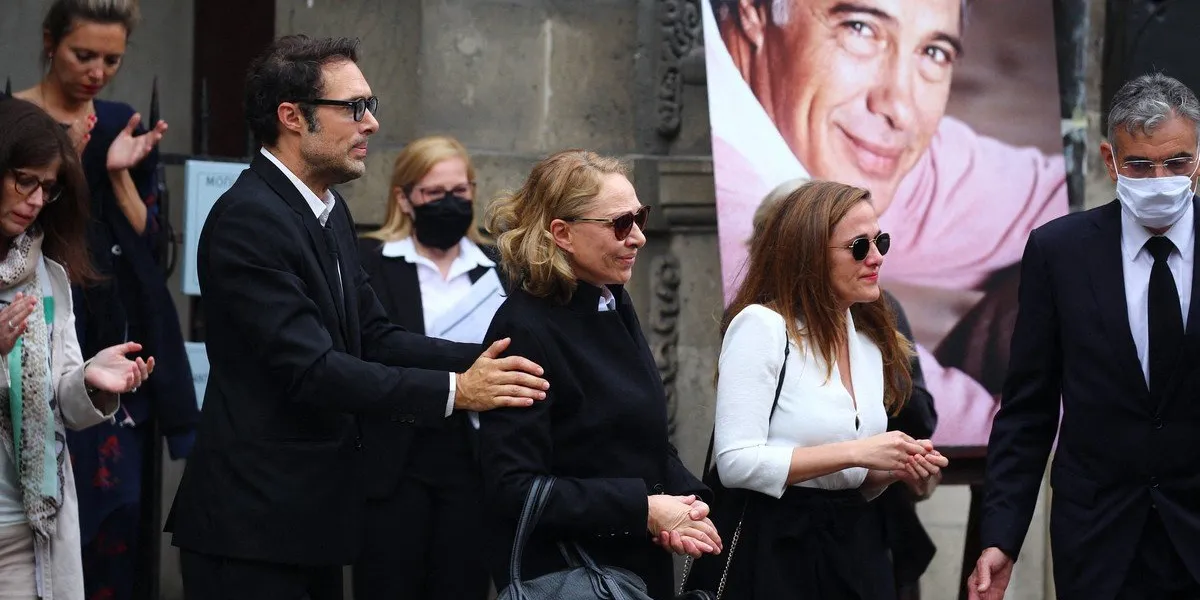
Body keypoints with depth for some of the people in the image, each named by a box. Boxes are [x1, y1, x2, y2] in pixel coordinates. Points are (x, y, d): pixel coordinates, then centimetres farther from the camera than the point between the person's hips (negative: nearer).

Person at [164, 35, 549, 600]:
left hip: (314, 513, 9)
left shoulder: (330, 210, 12)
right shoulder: (248, 219, -18)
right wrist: (455, 391, -24)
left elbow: (374, 337, 9)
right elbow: (311, 369, -24)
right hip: (253, 523, -9)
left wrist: (482, 360, -6)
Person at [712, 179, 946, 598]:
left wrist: (894, 469, -2)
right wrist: (855, 453, -18)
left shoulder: (871, 341, 12)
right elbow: (736, 463, -18)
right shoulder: (761, 326, -10)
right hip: (778, 552, -7)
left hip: (855, 548, 7)